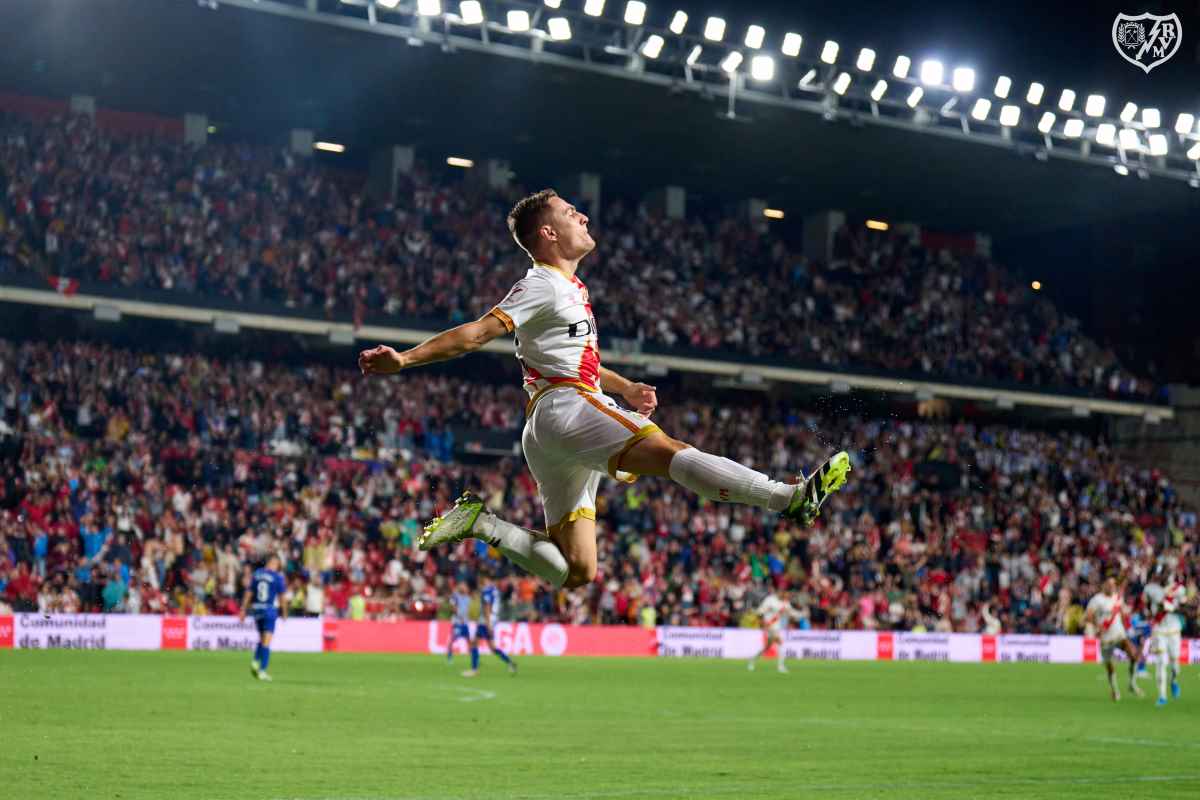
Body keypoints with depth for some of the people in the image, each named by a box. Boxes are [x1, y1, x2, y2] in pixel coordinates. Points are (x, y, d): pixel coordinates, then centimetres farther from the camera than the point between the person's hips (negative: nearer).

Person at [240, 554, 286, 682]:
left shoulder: (256, 574, 5)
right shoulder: (278, 577, -6)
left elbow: (248, 593, 6)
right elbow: (282, 598, -3)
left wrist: (243, 610, 10)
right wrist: (284, 613, 8)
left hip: (257, 609, 5)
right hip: (270, 610, -4)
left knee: (262, 639, 21)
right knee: (266, 642, -3)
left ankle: (255, 662, 3)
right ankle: (262, 671, -6)